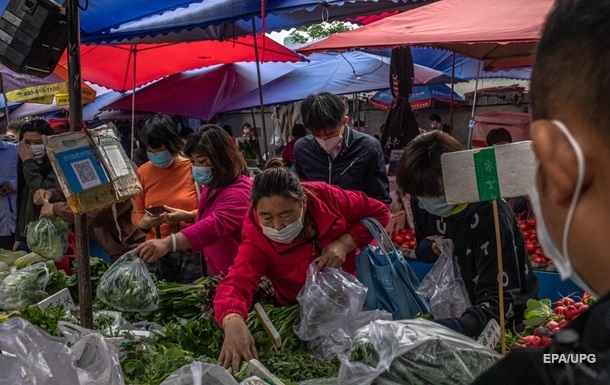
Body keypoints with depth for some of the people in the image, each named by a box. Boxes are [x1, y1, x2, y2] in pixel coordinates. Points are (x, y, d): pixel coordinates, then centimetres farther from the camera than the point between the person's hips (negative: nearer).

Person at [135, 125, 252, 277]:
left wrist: (168, 243, -56)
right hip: (215, 271, 9)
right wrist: (189, 216, 3)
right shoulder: (212, 186, 4)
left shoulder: (238, 191, -27)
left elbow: (216, 225, -44)